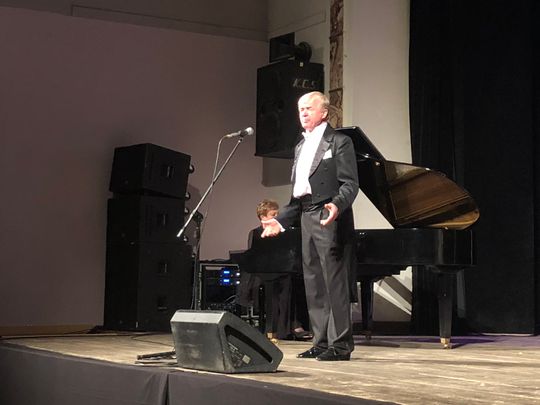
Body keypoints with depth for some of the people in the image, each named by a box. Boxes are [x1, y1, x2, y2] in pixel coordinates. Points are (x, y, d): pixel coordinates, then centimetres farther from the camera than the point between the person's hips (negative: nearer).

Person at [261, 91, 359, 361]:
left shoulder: (339, 142, -1)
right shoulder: (300, 147, 22)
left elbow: (350, 184, -10)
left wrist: (337, 206, -28)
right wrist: (281, 221, 16)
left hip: (330, 219, -8)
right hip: (306, 218, 8)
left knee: (335, 283, -8)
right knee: (314, 285, 8)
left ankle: (340, 344, -4)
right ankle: (321, 342, 15)